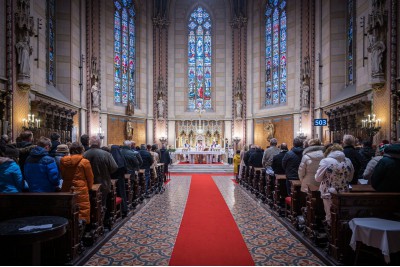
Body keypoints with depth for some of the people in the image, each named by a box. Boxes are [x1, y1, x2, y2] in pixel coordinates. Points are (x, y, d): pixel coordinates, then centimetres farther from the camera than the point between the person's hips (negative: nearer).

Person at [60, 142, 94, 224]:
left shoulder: (62, 161, 3)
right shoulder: (84, 162, -9)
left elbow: (63, 176, 13)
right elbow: (90, 178, -1)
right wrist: (88, 188, 17)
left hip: (66, 190, 5)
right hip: (81, 191, -5)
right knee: (82, 213, 2)